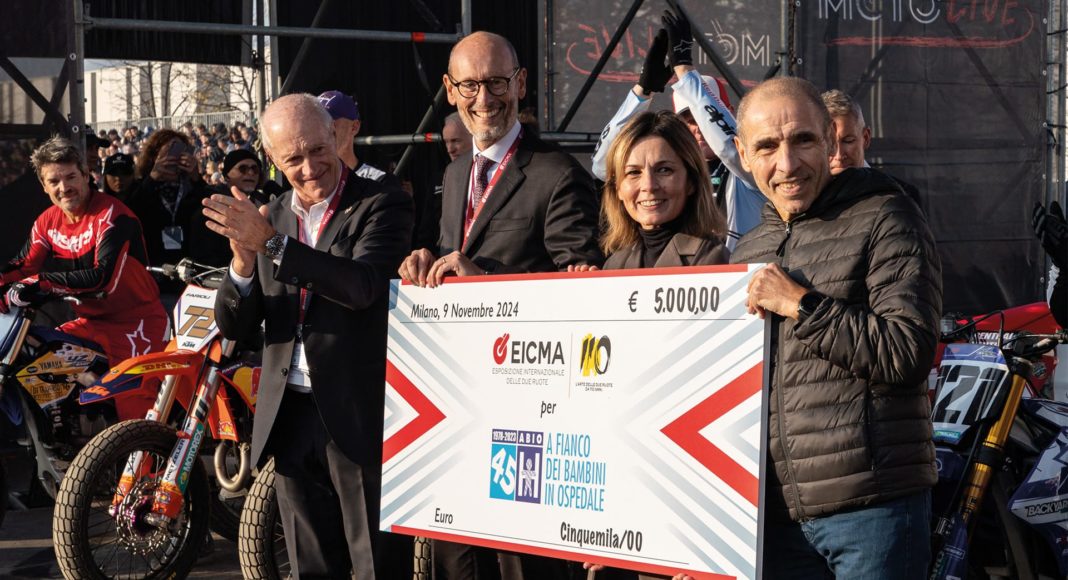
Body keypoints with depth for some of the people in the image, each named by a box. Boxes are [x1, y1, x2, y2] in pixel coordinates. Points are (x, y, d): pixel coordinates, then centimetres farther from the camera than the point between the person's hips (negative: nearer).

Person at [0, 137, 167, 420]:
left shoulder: (111, 215, -17)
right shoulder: (48, 221, 7)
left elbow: (104, 276, -28)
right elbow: (24, 265, 3)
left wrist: (42, 281, -32)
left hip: (137, 320, -8)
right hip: (92, 321, 8)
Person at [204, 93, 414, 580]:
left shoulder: (381, 206, -5)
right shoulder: (269, 219, 10)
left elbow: (363, 286, -23)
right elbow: (233, 326, 7)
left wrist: (272, 244, -27)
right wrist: (243, 264, -13)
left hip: (359, 413, -5)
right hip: (291, 417, 5)